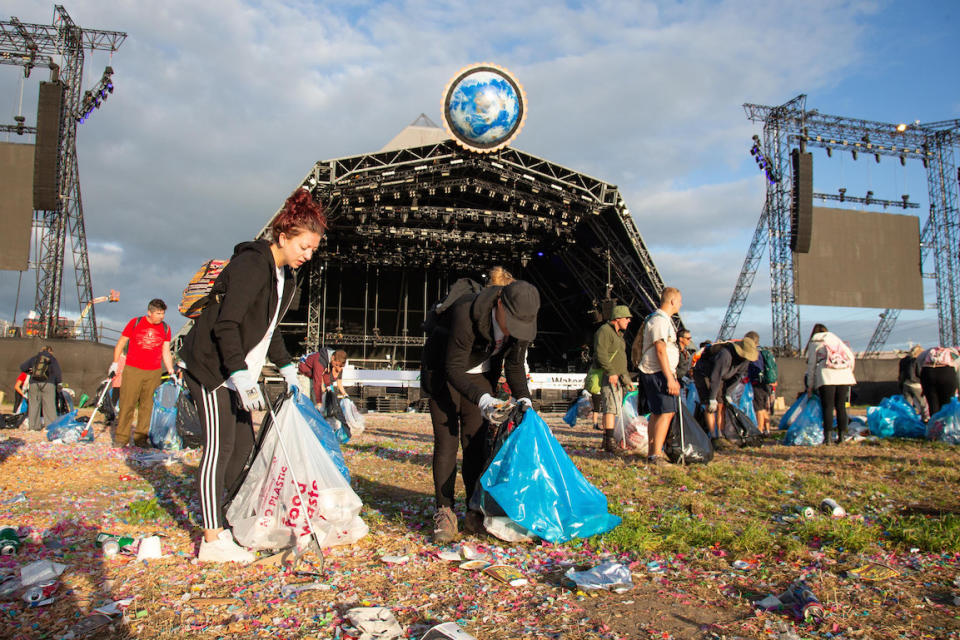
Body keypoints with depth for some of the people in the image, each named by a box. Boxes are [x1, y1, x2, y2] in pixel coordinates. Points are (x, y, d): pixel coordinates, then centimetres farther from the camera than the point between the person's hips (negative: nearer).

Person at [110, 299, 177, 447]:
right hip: (132, 370, -2)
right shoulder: (135, 323, 1)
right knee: (127, 404, -2)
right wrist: (115, 363, 5)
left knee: (147, 406, 4)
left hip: (154, 373, 2)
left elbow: (166, 353, 15)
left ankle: (141, 438, 11)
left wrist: (171, 372, 11)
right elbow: (121, 343, 9)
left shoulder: (165, 328, 9)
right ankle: (121, 437, 6)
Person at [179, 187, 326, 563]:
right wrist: (241, 375, -29)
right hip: (210, 367, -9)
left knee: (243, 444, 9)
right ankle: (212, 541, -2)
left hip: (237, 371, 9)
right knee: (220, 446, -9)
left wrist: (286, 367, 14)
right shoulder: (251, 264, -18)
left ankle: (215, 519, 22)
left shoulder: (286, 275, 11)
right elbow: (226, 324, -24)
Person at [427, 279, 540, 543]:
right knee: (446, 440, -10)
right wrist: (481, 398, -42)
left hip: (481, 373, 4)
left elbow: (515, 364, -3)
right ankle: (444, 513, -2)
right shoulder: (465, 314, -37)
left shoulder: (521, 321, -19)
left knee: (476, 442, 1)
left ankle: (475, 515, 7)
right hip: (444, 371, -4)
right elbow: (453, 368, -30)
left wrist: (523, 397, -18)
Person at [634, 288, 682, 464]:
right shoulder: (659, 320, -13)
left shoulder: (664, 319, 21)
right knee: (666, 412, -14)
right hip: (658, 373, -11)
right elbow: (660, 350, -20)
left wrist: (672, 375, 27)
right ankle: (656, 455, -14)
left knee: (656, 413, 11)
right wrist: (670, 378, -22)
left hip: (656, 374, 11)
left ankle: (651, 452, 16)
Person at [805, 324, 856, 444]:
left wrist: (810, 385, 13)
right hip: (844, 376, 3)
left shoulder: (814, 343, 15)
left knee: (827, 407, -3)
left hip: (826, 377, -3)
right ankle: (841, 436, 9)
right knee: (841, 406, 9)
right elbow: (851, 357, 16)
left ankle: (827, 438, -8)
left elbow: (811, 365, 11)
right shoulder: (835, 338, 24)